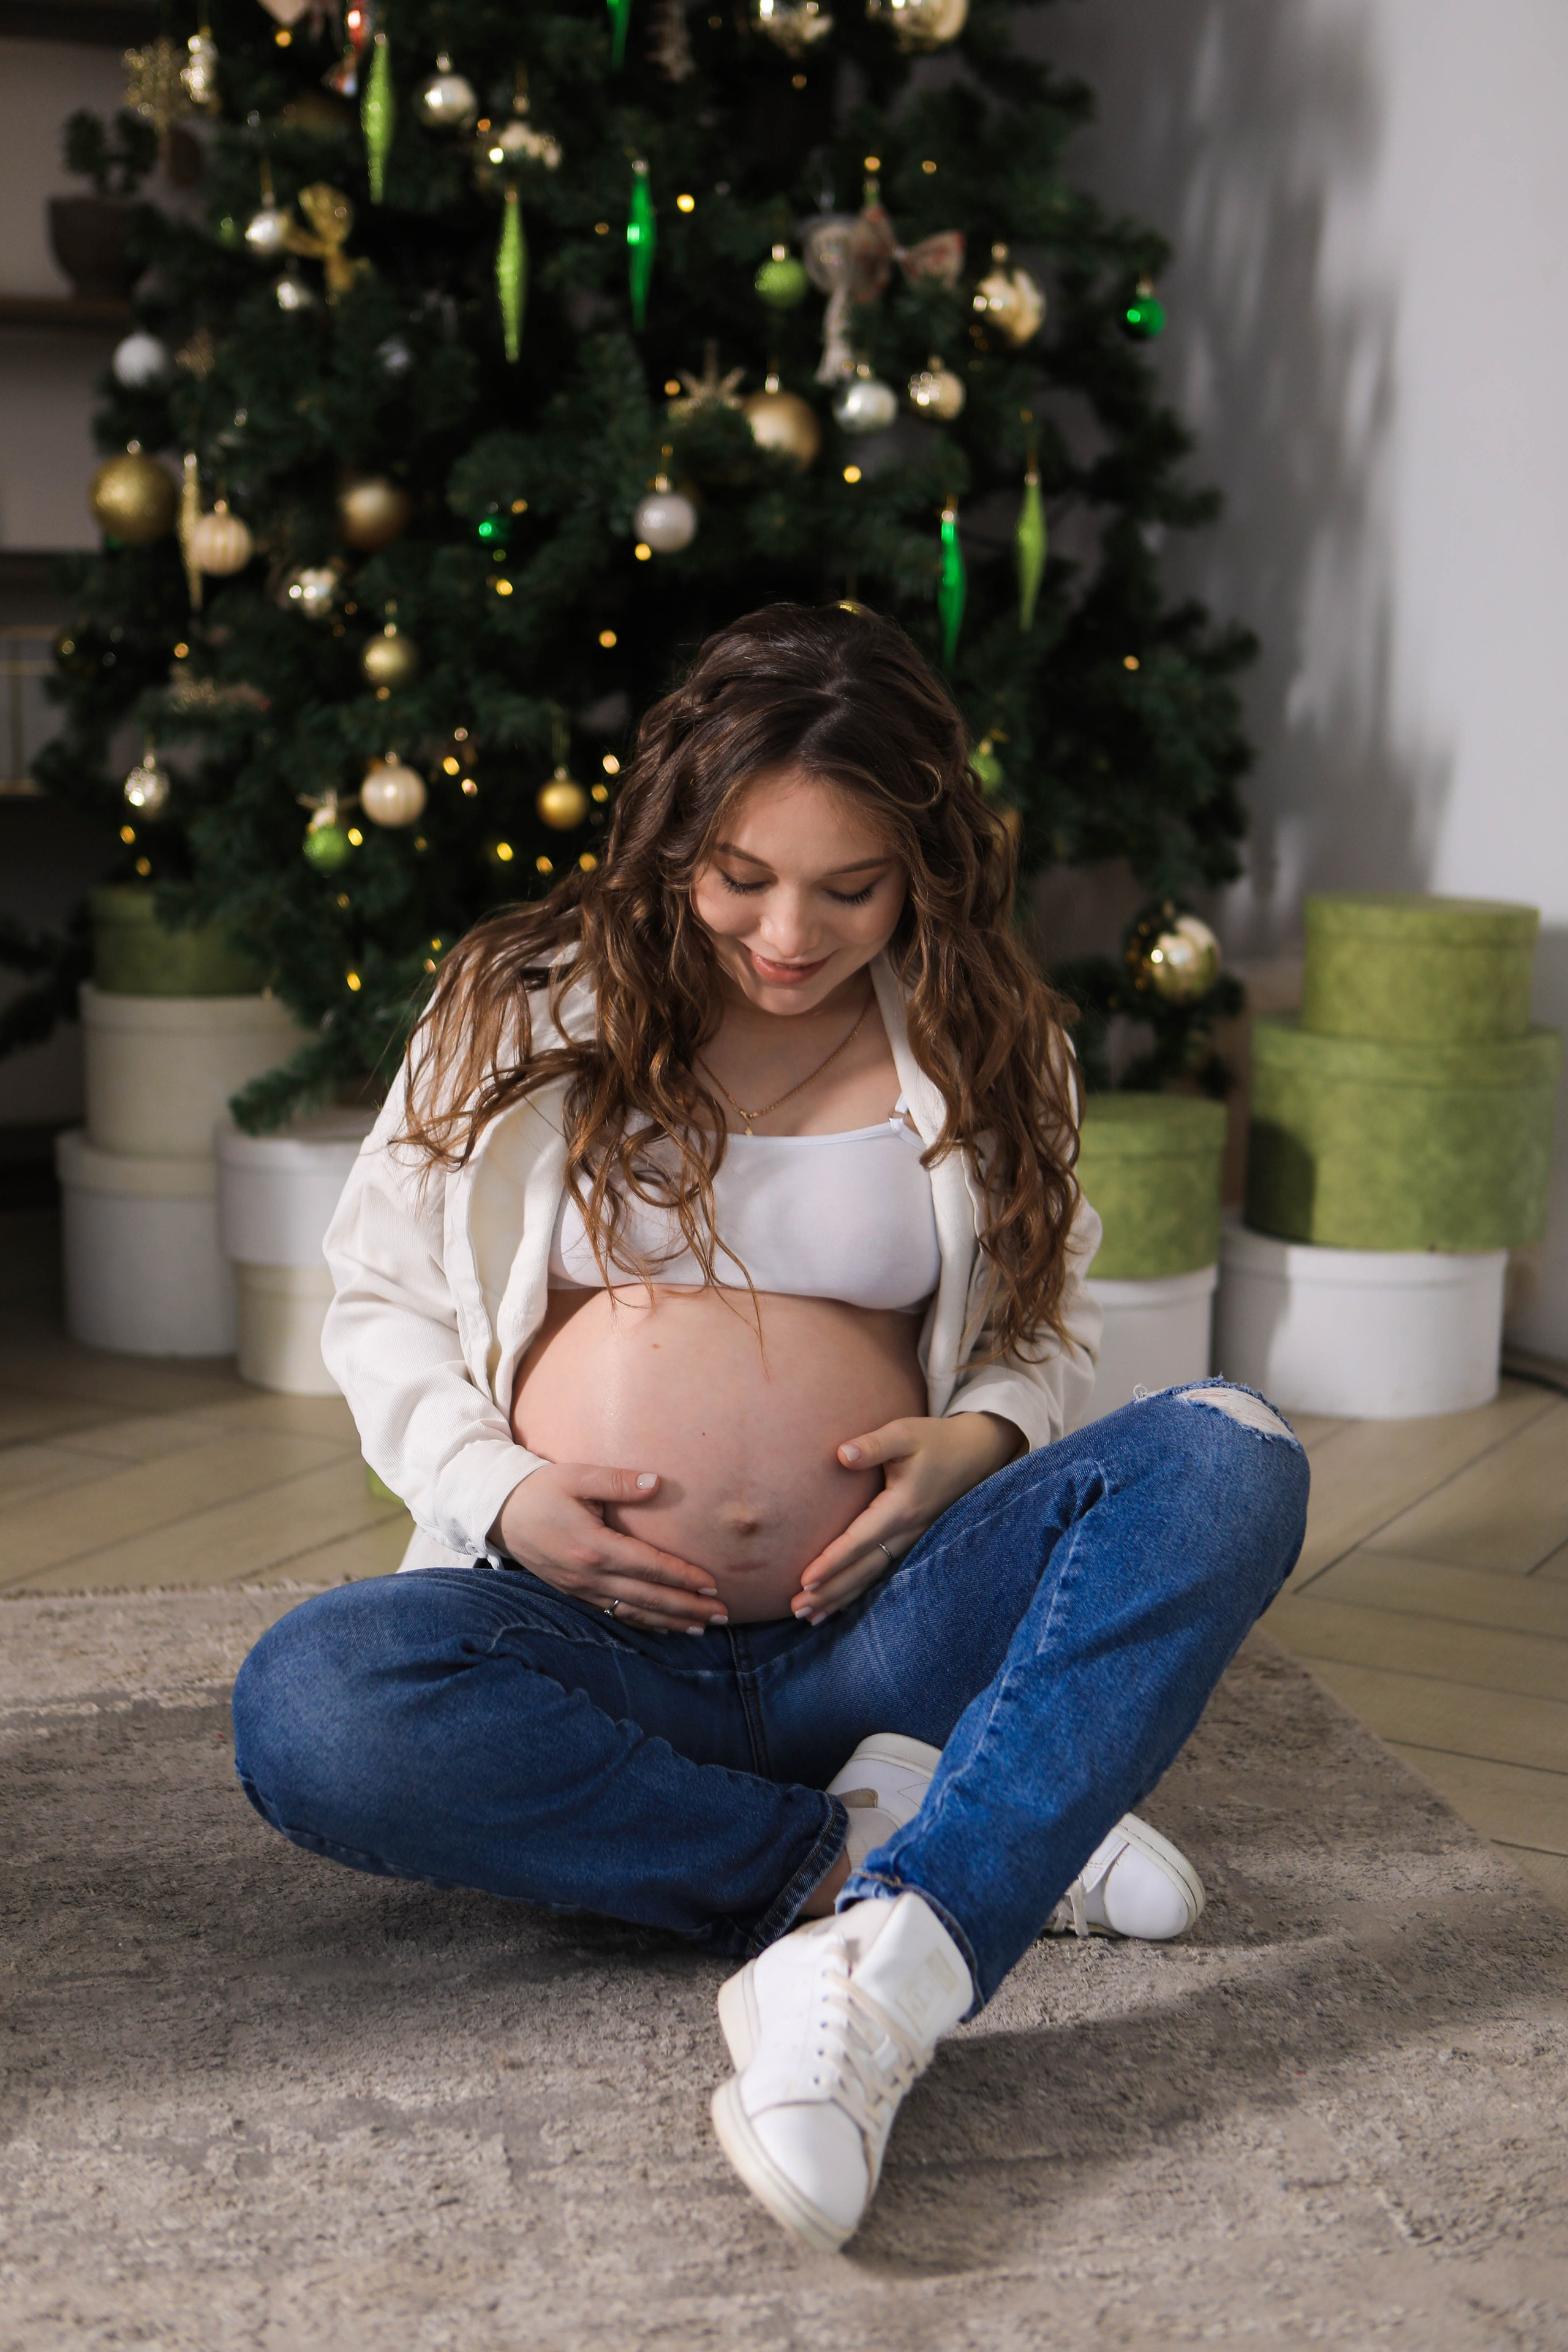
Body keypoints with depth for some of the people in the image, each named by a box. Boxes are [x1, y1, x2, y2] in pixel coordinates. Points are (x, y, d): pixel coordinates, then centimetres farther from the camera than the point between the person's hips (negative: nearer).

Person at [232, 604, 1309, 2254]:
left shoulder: (981, 1043, 11)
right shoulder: (525, 1006, 6)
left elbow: (1049, 1330, 19)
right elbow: (377, 1298, 10)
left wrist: (982, 1433, -5)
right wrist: (498, 1494, -8)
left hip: (874, 1627, 1)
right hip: (587, 1632, -1)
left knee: (1230, 1462, -24)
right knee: (305, 1708, -34)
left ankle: (889, 1962, -40)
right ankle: (904, 1848, -23)